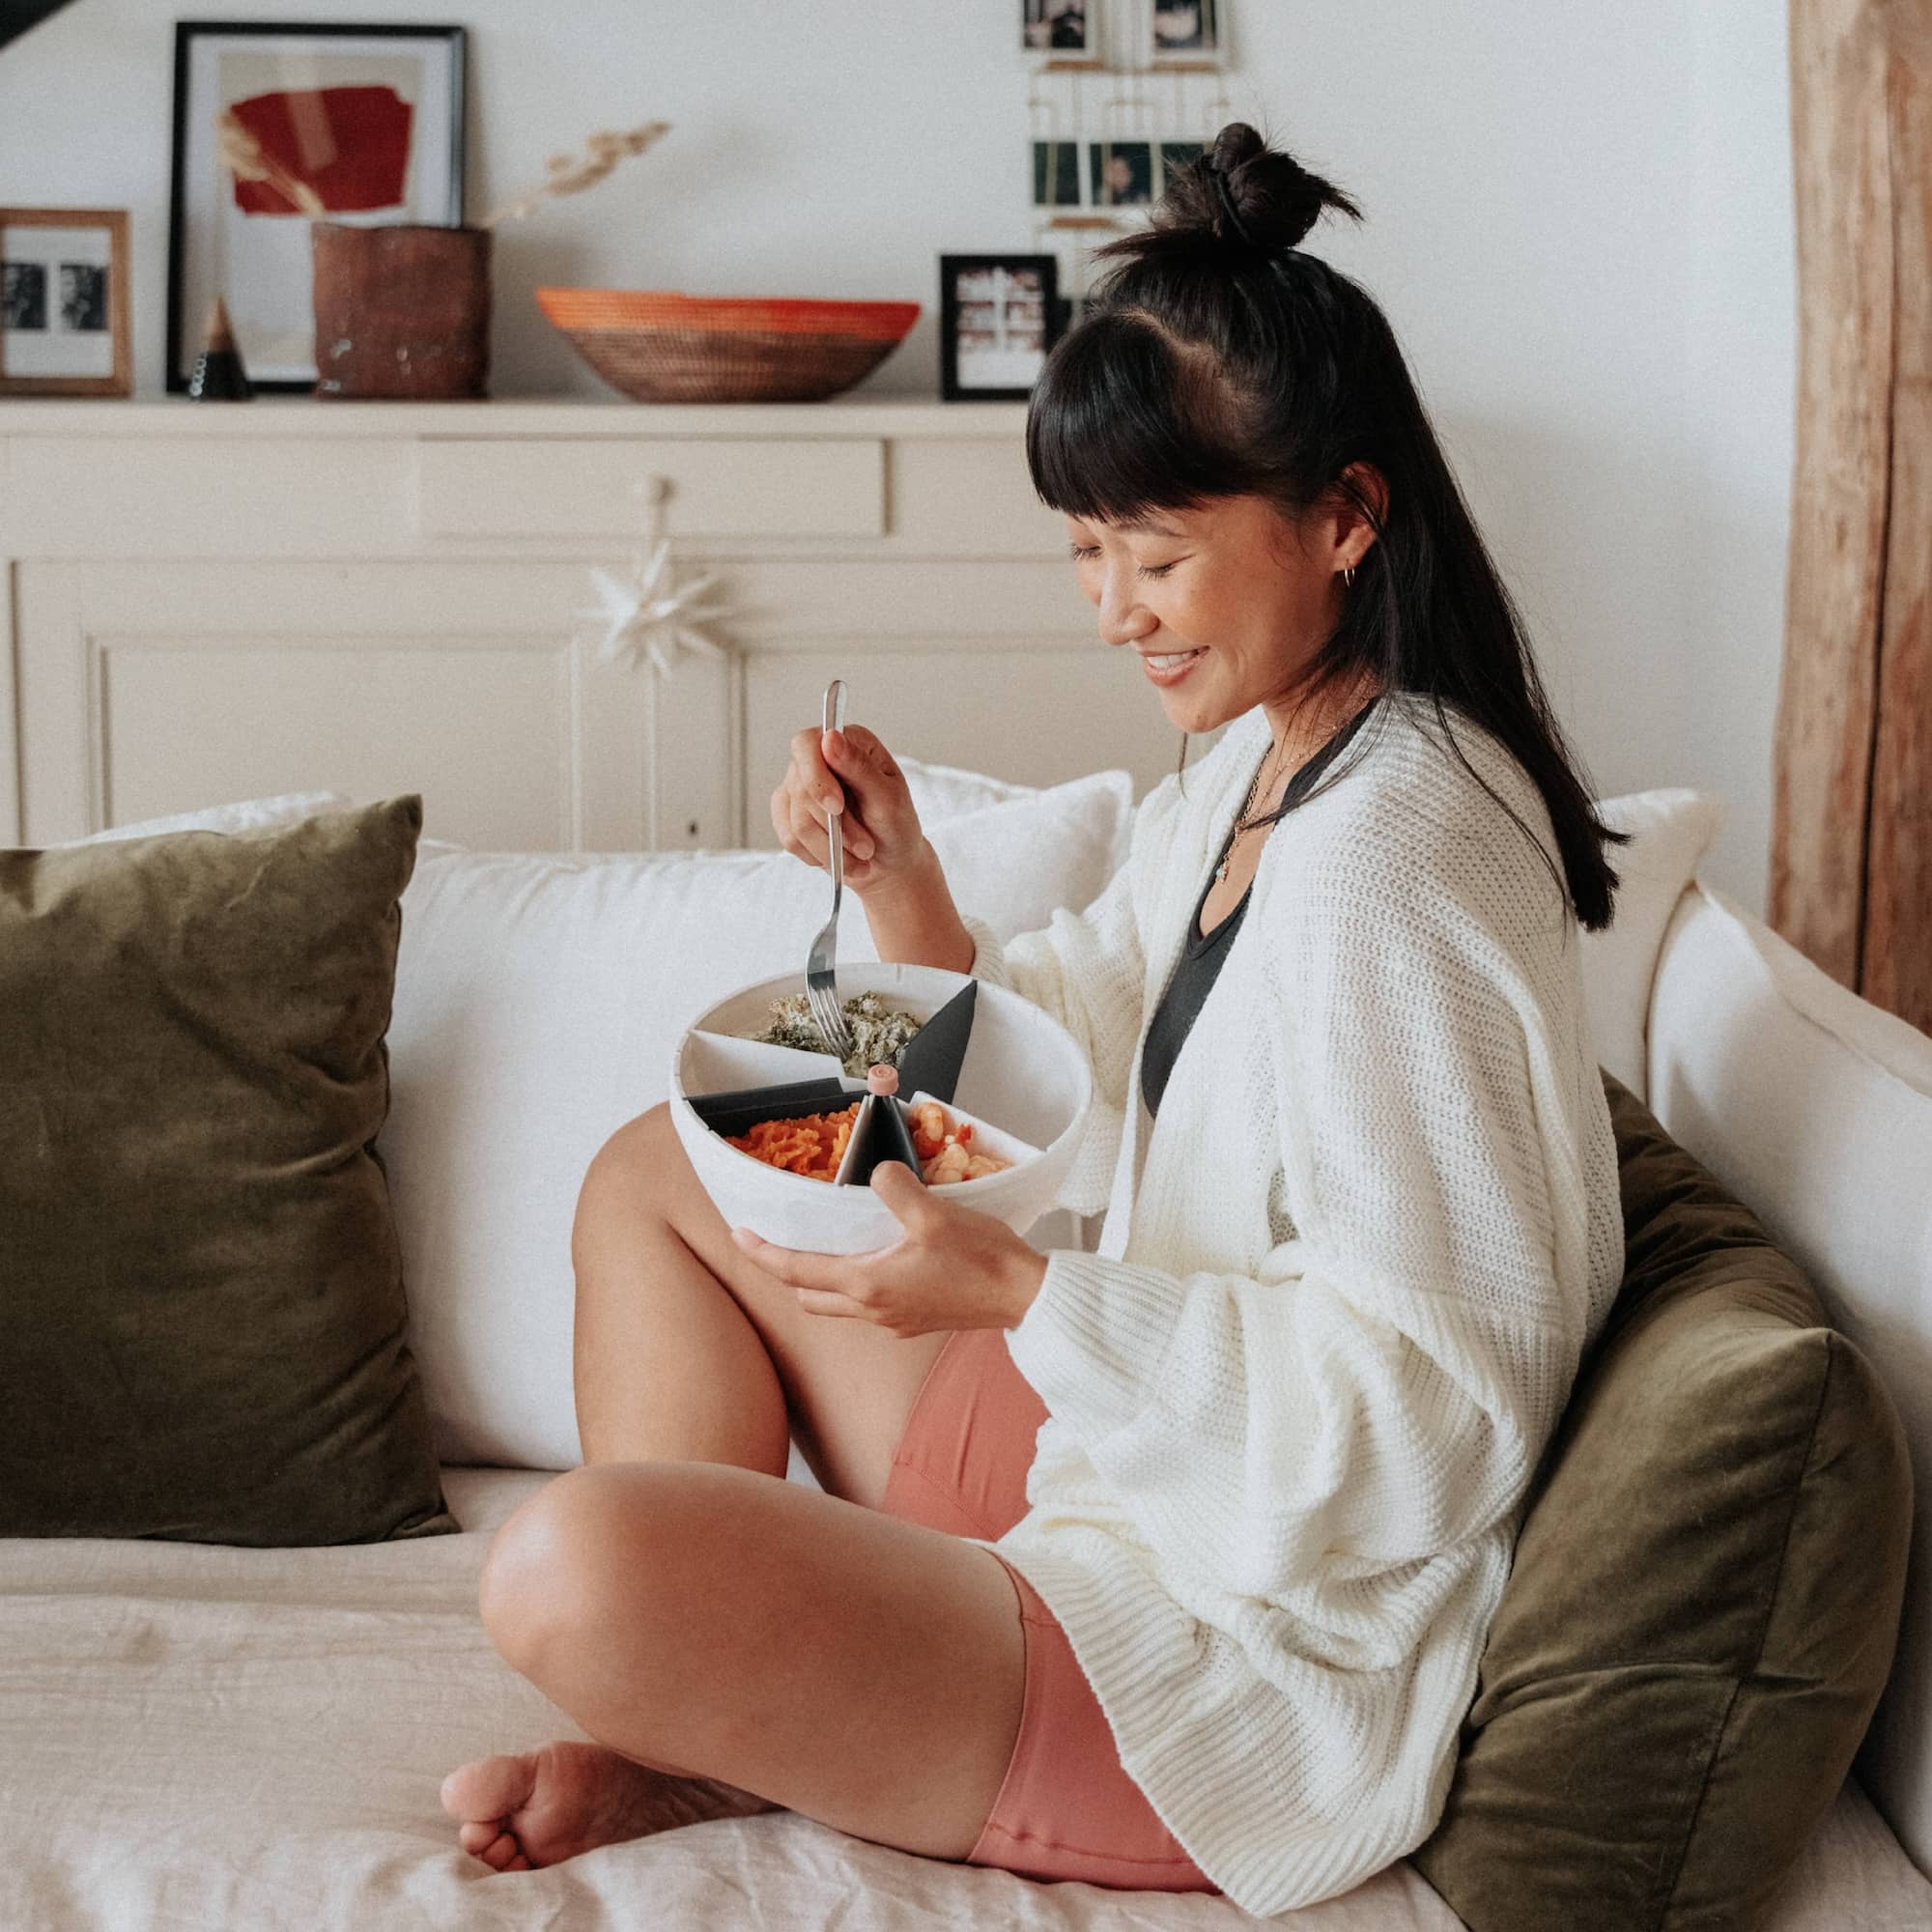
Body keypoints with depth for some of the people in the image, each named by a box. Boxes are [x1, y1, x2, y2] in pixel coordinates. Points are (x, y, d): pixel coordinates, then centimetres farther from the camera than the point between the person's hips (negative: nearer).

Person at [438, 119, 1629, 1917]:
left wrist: (1013, 1294, -30)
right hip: (1120, 1464, 11)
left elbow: (1432, 1395, -26)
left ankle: (724, 1743, 5)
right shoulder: (1245, 769, 6)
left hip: (1252, 1666, -10)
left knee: (566, 1567, -31)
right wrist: (901, 879, -2)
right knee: (653, 1174, 19)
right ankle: (688, 1703, 6)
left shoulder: (1391, 857, -25)